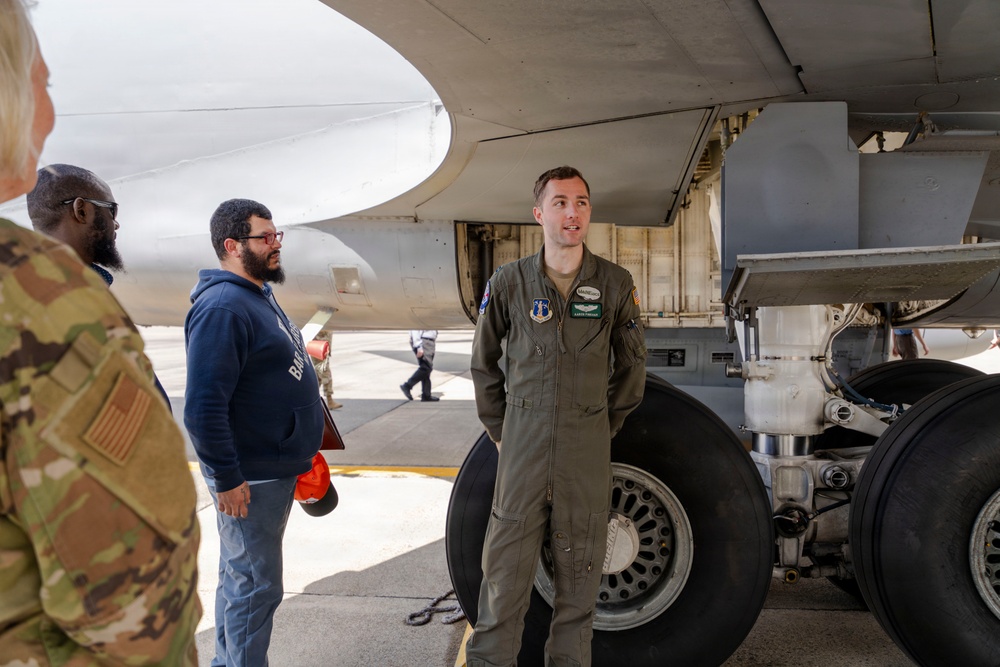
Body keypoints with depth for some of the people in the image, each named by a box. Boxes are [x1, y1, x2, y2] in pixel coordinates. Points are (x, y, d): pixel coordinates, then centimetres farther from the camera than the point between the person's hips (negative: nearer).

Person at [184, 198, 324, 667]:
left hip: (277, 466, 10)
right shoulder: (222, 308, -20)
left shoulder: (259, 295, 12)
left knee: (242, 576, 21)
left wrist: (299, 451, 19)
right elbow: (202, 407, -25)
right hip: (249, 478, -10)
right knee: (255, 585, 2)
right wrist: (227, 479, -22)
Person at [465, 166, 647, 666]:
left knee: (579, 567, 11)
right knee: (505, 562, 4)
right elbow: (484, 362, 10)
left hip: (587, 448, 1)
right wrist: (498, 428, 9)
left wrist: (608, 424, 11)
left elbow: (631, 364, 12)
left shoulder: (615, 284, 0)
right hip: (523, 441, 0)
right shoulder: (509, 282, -1)